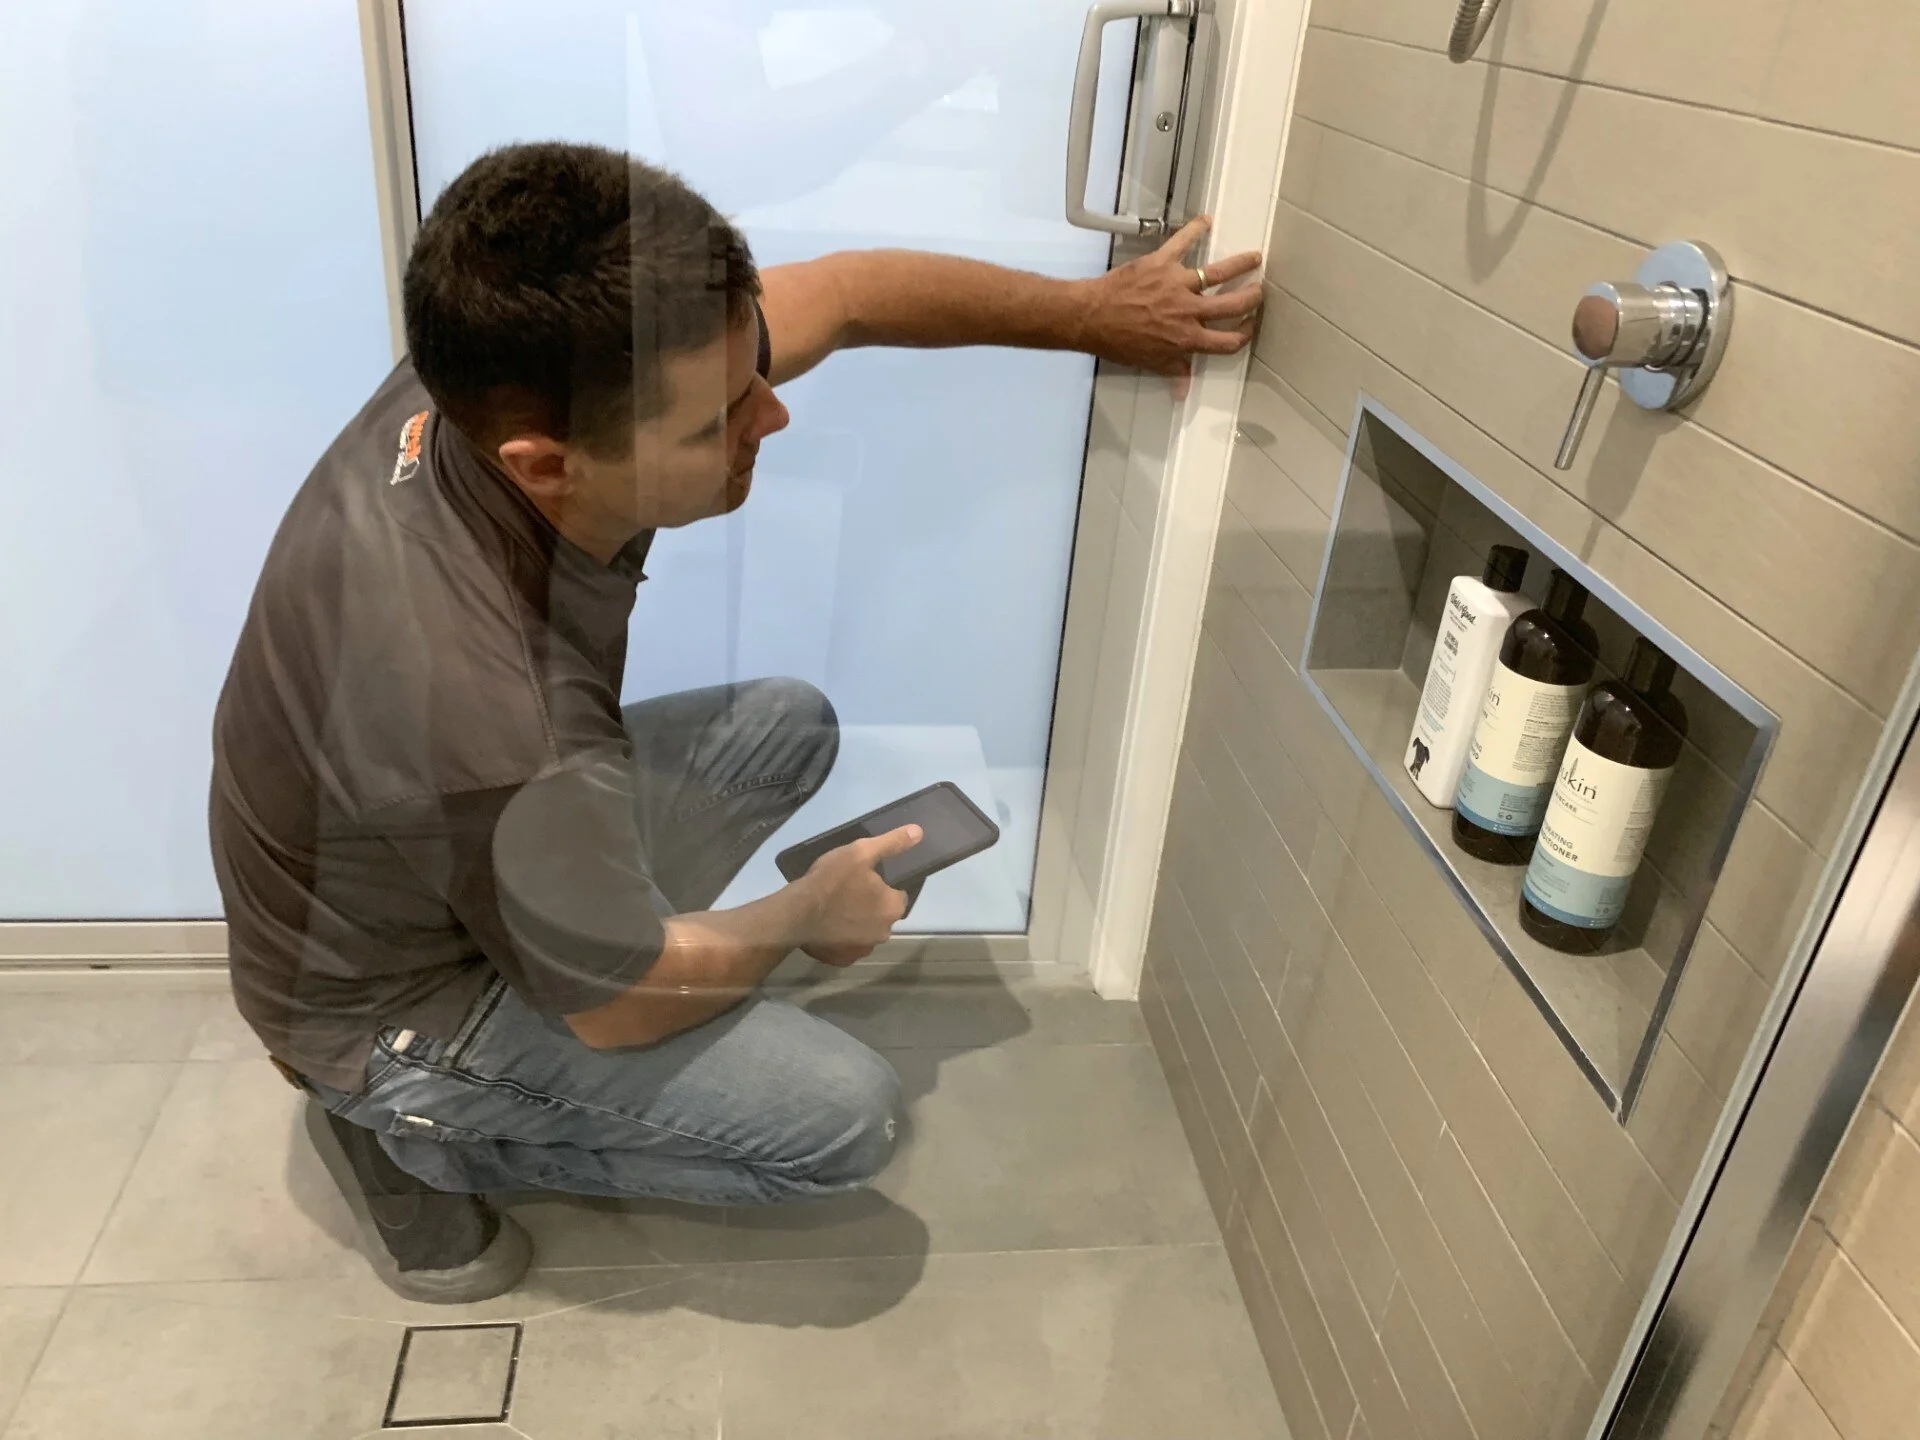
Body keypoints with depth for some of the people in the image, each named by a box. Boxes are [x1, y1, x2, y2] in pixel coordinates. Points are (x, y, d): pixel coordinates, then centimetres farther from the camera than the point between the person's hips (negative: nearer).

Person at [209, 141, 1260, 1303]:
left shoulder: (503, 381, -23)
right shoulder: (504, 727, -43)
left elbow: (839, 295, -9)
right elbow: (623, 1007, -23)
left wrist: (1097, 309, -7)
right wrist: (807, 916, -6)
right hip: (394, 1001, -7)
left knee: (788, 726, 10)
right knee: (846, 1117, -12)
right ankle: (428, 1132, 4)